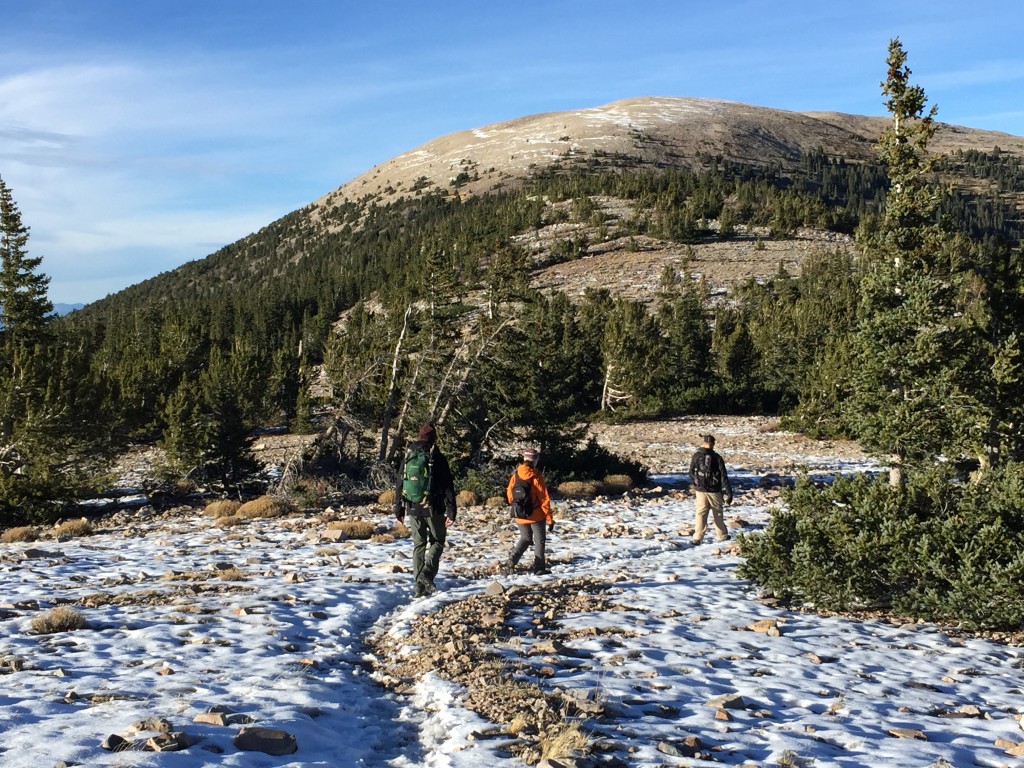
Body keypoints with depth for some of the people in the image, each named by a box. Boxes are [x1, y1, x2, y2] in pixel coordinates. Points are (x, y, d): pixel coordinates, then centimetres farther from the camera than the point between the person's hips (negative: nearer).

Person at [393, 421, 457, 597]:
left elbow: (399, 486, 10)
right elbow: (448, 487, -11)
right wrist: (451, 512, -8)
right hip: (434, 509, -4)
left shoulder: (408, 458, 5)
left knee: (418, 544, 12)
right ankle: (427, 574, -11)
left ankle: (420, 585, 10)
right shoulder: (437, 458, -8)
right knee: (437, 541, 11)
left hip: (413, 509, 4)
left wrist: (399, 510, 18)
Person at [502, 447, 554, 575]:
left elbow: (510, 497, 3)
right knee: (540, 540, 12)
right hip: (536, 516, -4)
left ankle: (511, 562, 4)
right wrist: (550, 519, -7)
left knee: (525, 538, 21)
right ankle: (538, 567, 10)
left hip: (520, 517, 4)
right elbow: (544, 500, -14)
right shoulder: (536, 477, -17)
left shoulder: (515, 475, -5)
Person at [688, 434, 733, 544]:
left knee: (701, 514, 3)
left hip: (700, 490, 1)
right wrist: (729, 493, -4)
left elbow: (691, 473, 7)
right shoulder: (717, 458, -10)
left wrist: (693, 484, 27)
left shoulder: (696, 456, -6)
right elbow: (724, 476, -9)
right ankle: (722, 535, 25)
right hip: (714, 491, -1)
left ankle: (697, 537, -6)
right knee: (718, 514, 15)